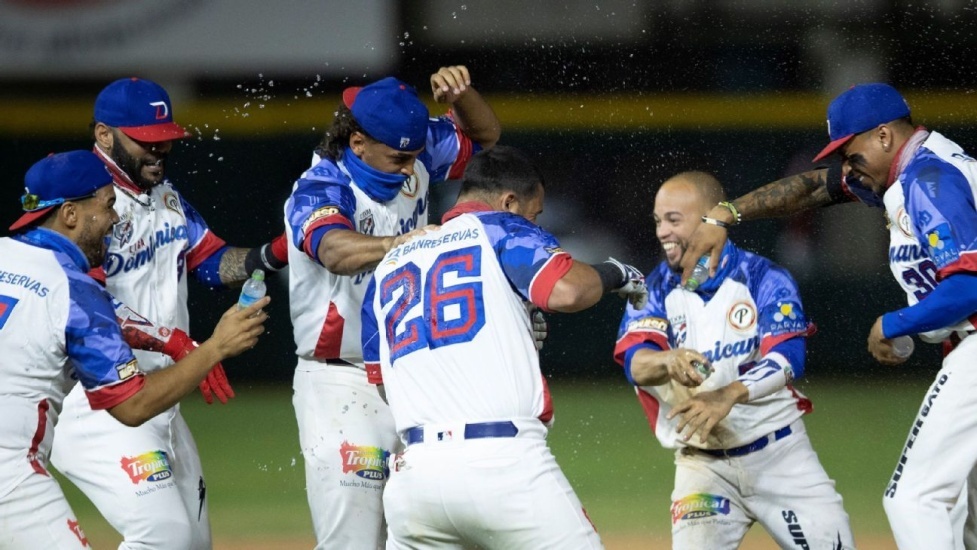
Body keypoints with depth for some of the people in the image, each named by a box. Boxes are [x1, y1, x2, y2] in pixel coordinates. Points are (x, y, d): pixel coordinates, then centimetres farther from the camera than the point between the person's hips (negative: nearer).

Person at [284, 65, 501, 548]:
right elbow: (337, 250, -40)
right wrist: (407, 243, -59)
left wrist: (459, 93, -8)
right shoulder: (318, 191, -18)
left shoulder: (411, 161, 2)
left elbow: (483, 134, 16)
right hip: (341, 387, -6)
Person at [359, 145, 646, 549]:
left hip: (414, 470, 5)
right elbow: (566, 291, -11)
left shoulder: (387, 267, 24)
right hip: (506, 462, -5)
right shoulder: (501, 229, 7)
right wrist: (613, 274, 10)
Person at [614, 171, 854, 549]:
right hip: (704, 463, 1)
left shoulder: (762, 278, -5)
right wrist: (669, 361, -42)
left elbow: (788, 358, -20)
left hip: (781, 455, 0)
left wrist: (728, 396, -39)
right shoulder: (654, 291, 0)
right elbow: (636, 362, -17)